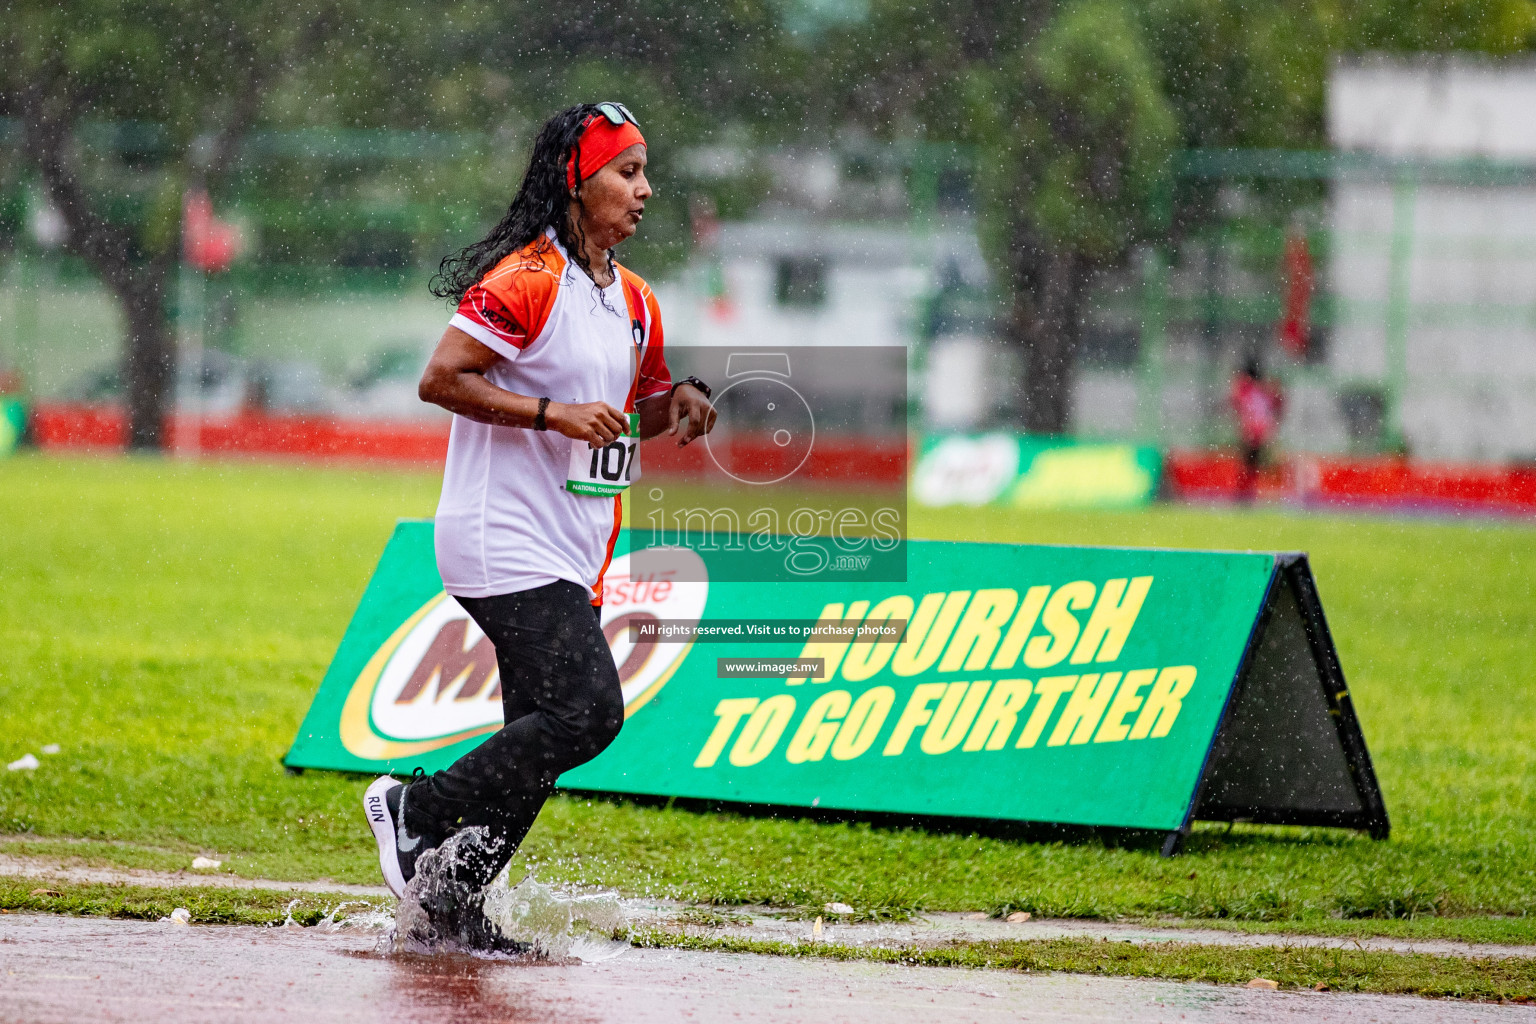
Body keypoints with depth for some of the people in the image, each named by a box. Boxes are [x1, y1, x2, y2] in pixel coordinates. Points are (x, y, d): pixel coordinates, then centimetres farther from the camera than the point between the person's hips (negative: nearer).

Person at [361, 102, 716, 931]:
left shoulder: (634, 302, 15)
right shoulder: (526, 279, -12)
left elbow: (641, 413, 28)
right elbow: (442, 379, -18)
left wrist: (680, 402, 6)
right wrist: (553, 413, -22)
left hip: (573, 553, 9)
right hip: (506, 542, -9)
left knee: (537, 744, 6)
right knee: (588, 710, -19)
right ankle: (416, 806, -5)